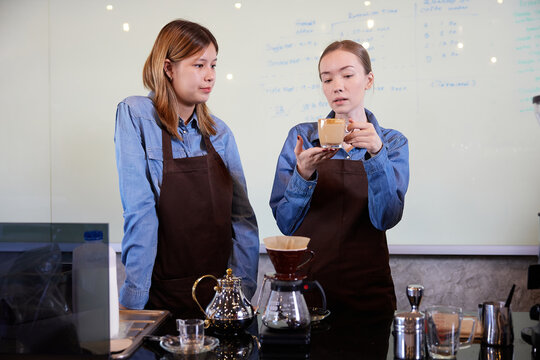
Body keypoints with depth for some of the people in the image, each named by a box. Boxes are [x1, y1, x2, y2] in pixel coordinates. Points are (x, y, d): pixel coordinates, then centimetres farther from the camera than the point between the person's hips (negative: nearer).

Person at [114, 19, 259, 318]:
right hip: (163, 296, -4)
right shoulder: (135, 115, -8)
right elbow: (139, 211, -16)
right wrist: (134, 298, -18)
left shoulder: (220, 133, 5)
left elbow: (242, 216, 2)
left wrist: (243, 290, -7)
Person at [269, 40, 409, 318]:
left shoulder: (392, 143, 1)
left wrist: (376, 154, -26)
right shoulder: (301, 136, 0)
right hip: (306, 283, 0)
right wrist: (303, 174, -22)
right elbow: (285, 222, -5)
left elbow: (387, 217, -14)